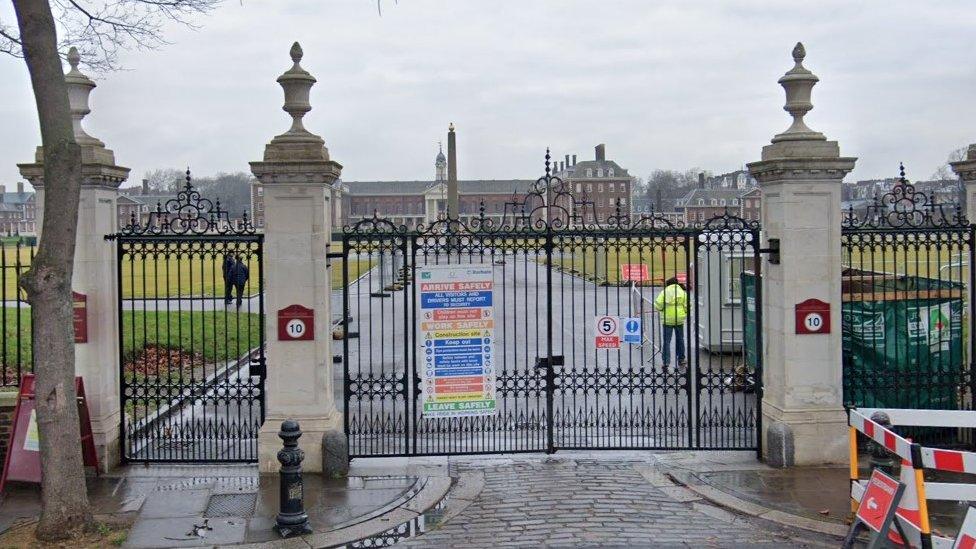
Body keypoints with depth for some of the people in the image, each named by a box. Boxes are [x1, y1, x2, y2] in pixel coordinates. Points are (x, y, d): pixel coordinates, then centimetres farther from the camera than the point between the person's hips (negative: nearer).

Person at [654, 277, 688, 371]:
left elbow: (658, 305, -11)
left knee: (667, 341, 1)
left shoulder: (664, 292, -3)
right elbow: (687, 306, 1)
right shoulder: (683, 292, 4)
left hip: (667, 320, -2)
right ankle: (681, 361, 26)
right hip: (679, 319, 2)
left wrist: (661, 310, 10)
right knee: (680, 340, 17)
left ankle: (666, 362, -7)